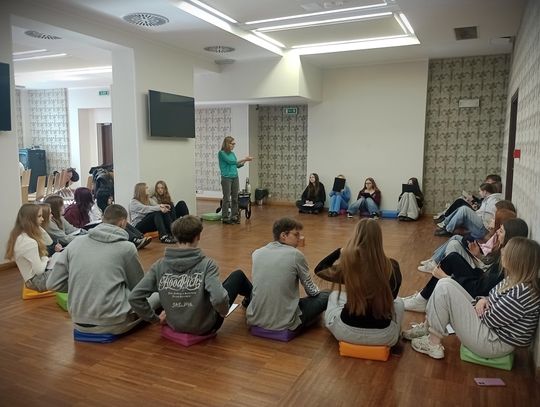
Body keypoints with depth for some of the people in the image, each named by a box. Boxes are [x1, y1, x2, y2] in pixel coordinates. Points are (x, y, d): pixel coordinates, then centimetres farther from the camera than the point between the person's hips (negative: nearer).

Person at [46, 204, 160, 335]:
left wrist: (80, 286, 14)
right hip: (113, 324, -5)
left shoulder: (75, 243, 2)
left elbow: (52, 284, 2)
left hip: (79, 323, 5)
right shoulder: (126, 247, -8)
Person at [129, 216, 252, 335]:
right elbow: (219, 299, -36)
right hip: (206, 327, -4)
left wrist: (155, 318, -2)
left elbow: (134, 297, -17)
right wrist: (223, 312, -13)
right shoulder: (206, 264, -24)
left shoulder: (160, 265, -13)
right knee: (238, 275, 16)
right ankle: (251, 300, 47)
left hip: (176, 326, 4)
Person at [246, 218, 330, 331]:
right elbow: (311, 291, 2)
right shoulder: (296, 255, -9)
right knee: (326, 296, 11)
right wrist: (317, 291, 25)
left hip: (256, 319, 5)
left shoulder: (257, 253, 3)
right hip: (284, 323, -5)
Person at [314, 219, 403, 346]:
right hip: (382, 336, 1)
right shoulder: (392, 267, -16)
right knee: (398, 302, 32)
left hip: (347, 331, 0)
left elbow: (319, 270, 3)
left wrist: (340, 251, 8)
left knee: (334, 296, 30)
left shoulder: (347, 264, -19)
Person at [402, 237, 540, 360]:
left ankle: (434, 343, -5)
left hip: (493, 343, -9)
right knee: (446, 283, 4)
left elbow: (491, 320, -22)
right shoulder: (516, 280, 2)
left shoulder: (522, 293, -27)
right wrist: (483, 300, -6)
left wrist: (479, 306, -2)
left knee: (444, 287, -18)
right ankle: (427, 326, 11)